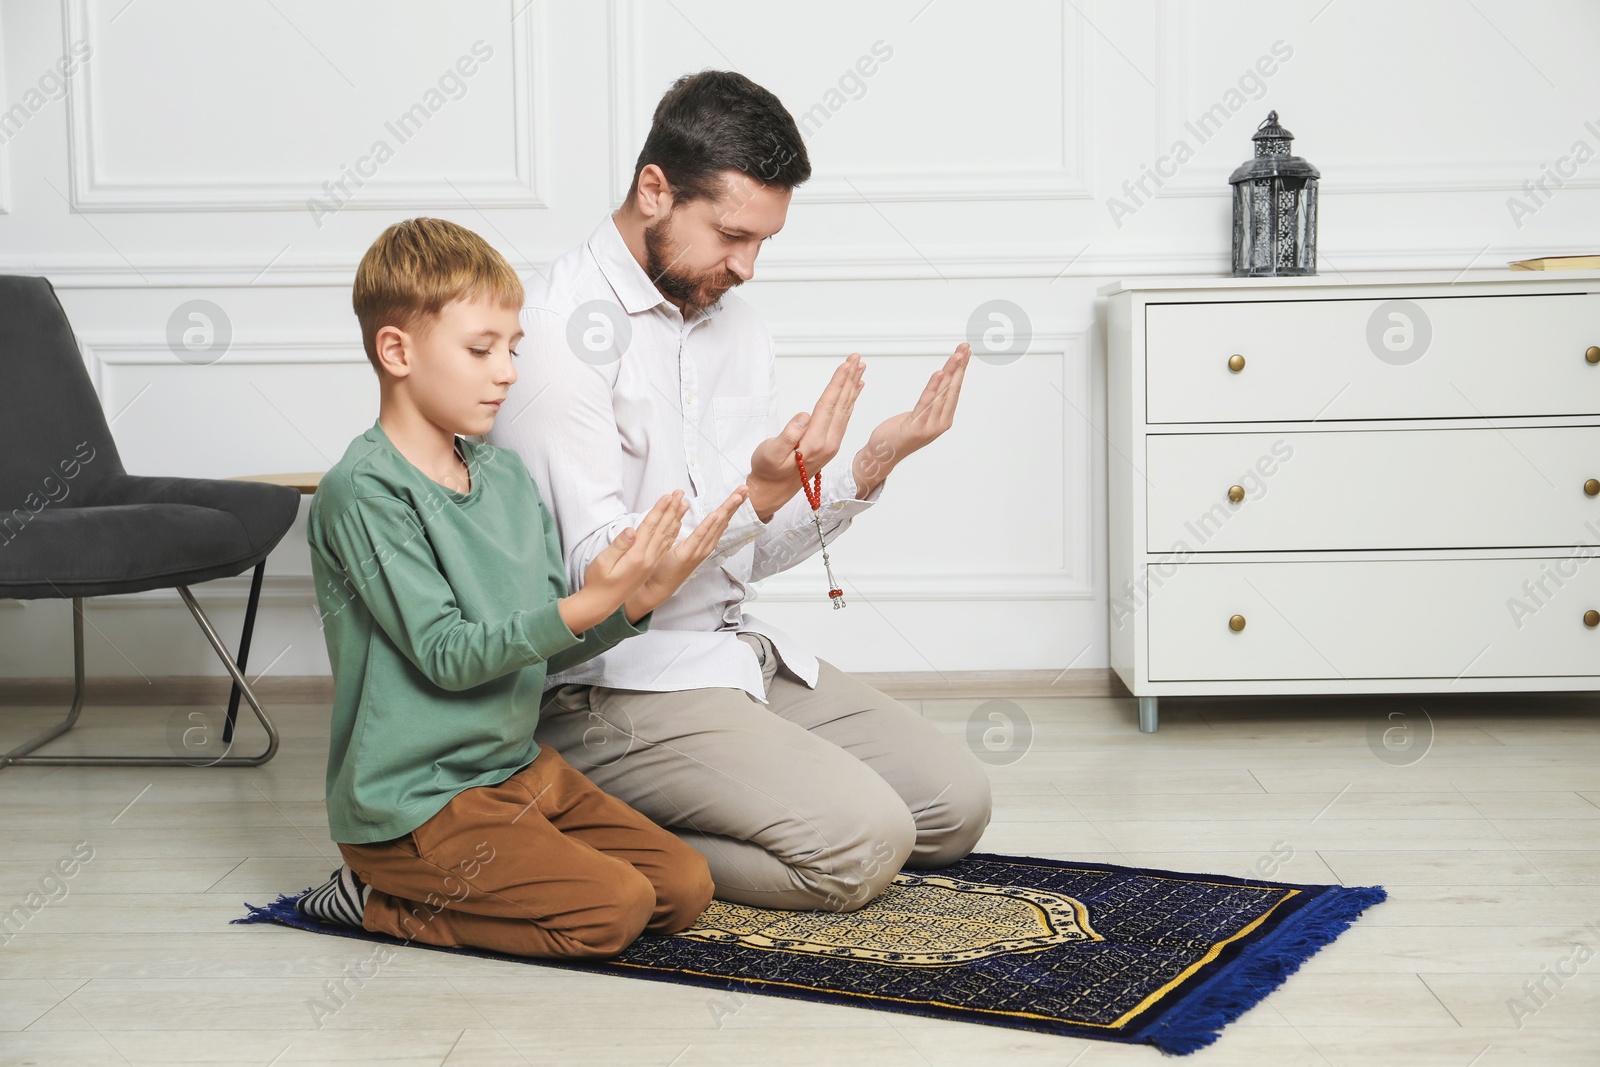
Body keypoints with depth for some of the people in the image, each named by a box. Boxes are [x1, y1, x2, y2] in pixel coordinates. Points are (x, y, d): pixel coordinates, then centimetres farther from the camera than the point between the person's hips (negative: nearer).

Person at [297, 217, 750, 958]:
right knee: (613, 908, -19)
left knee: (685, 887, 2)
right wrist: (584, 606, -29)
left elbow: (548, 647, 8)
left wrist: (633, 604, -10)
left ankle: (452, 881, 10)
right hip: (410, 801, -8)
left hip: (517, 766, 8)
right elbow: (446, 655, -20)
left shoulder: (507, 476, 7)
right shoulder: (363, 492, -16)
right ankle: (377, 902, -2)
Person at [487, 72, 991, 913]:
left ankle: (629, 815, 9)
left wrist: (869, 468, -5)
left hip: (732, 649, 9)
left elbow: (752, 554, 11)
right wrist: (759, 492, -33)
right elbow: (594, 575, -22)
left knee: (957, 805, 6)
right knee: (865, 844, -21)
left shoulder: (732, 322, 10)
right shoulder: (560, 331, -16)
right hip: (612, 681, -9)